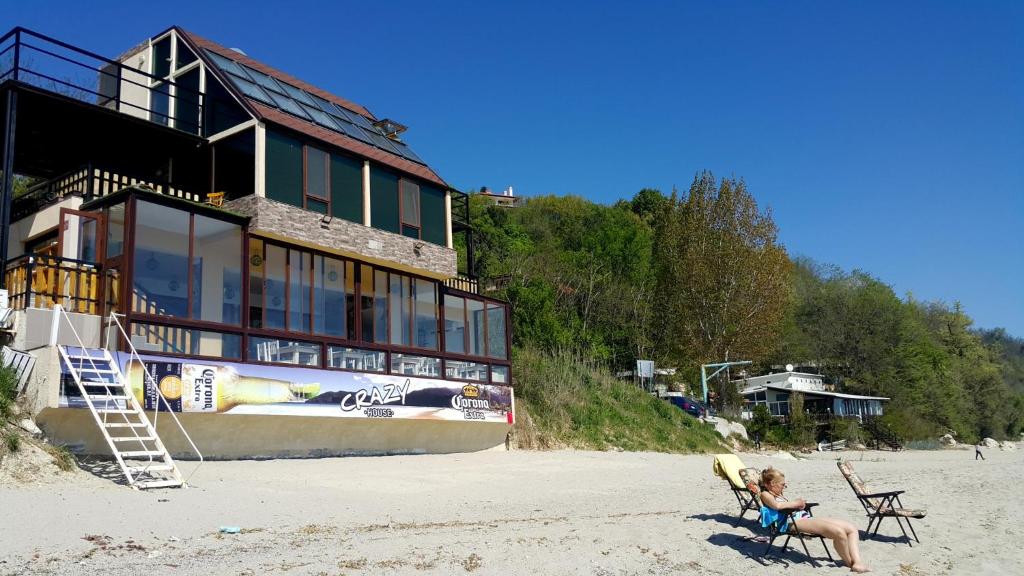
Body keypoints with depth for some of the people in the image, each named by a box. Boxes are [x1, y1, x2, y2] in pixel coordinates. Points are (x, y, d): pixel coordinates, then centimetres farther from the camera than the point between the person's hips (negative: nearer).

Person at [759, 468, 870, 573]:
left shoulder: (778, 495, 31)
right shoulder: (765, 494, 0)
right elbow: (776, 505, -20)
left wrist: (799, 503, 5)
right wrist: (795, 503, -5)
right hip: (793, 522, -11)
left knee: (852, 528, 0)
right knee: (839, 532, -27)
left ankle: (857, 563, -14)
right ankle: (849, 562, -2)